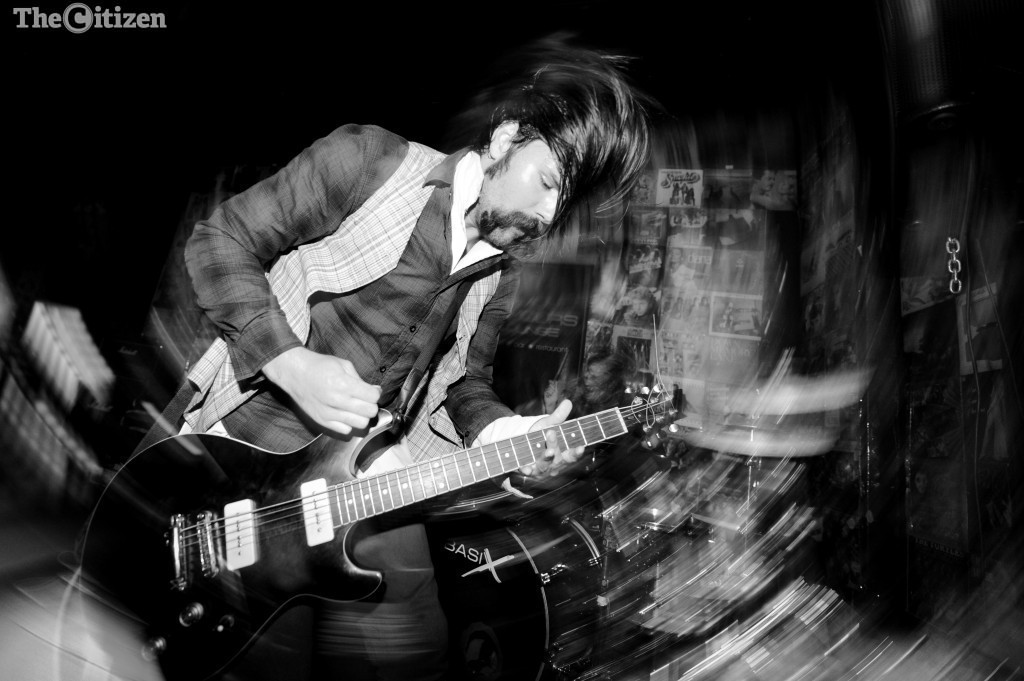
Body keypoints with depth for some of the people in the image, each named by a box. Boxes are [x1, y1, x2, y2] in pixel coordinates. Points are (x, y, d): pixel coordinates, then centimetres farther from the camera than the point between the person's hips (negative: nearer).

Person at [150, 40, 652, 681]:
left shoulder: (502, 273, 6)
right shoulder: (368, 163, -12)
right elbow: (219, 241, -9)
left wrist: (501, 432, -9)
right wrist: (291, 363, -20)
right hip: (246, 450, -4)